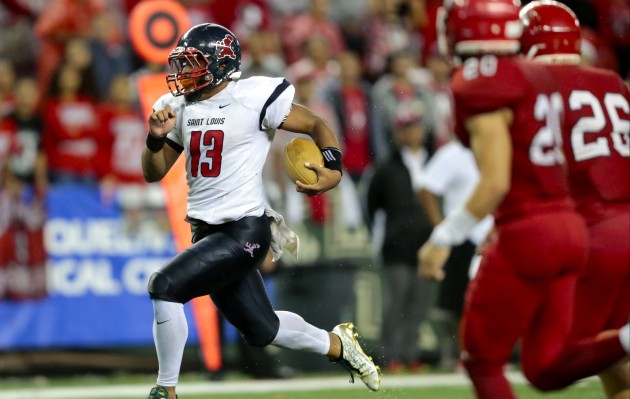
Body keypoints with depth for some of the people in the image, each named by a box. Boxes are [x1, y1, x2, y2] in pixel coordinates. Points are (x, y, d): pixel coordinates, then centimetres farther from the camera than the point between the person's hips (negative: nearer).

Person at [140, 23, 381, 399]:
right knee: (262, 330, 15)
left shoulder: (255, 98, -10)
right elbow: (153, 173, 12)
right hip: (209, 233, 7)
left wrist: (333, 169, -19)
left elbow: (317, 125, -2)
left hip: (245, 231, -7)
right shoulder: (178, 107, 8)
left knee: (165, 285, -22)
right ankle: (337, 345, 41)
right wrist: (156, 138, -8)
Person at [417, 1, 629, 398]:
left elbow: (495, 183, -18)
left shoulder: (481, 86, -12)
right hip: (569, 227, 8)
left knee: (481, 361, 6)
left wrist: (443, 239, -11)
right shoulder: (539, 75, 13)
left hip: (527, 235, -8)